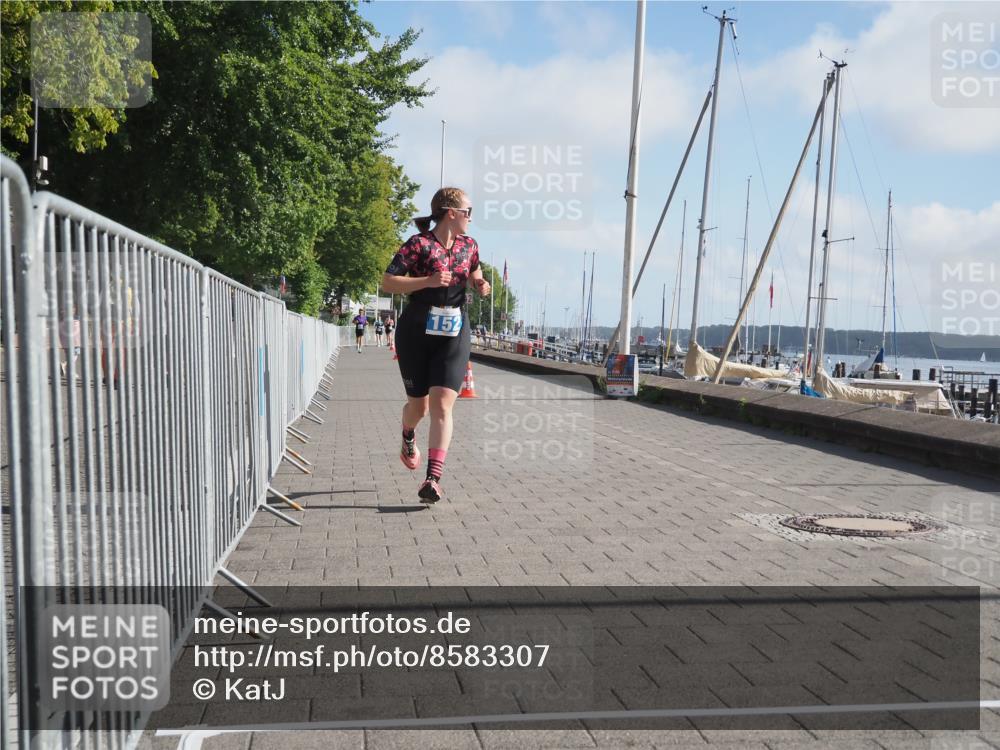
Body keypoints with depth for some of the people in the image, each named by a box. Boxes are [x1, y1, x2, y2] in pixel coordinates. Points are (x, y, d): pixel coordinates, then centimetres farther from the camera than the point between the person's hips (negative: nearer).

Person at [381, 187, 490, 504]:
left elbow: (474, 273, 25)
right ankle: (408, 439, 47)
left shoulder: (469, 246, 6)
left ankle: (433, 479, -14)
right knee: (418, 404, 10)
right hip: (416, 334, -3)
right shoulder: (419, 244, -10)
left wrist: (480, 285, 1)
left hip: (454, 335, 3)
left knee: (442, 406, -11)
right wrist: (428, 281, -25)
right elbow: (387, 282, -14)